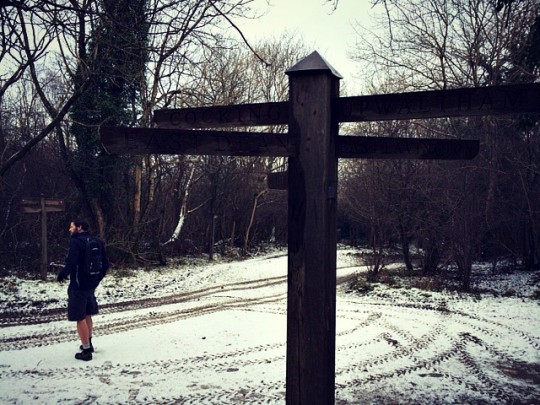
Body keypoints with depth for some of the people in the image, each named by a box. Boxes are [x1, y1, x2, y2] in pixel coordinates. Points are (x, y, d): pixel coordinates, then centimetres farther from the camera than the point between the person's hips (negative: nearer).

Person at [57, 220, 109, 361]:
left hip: (78, 286, -8)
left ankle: (86, 351, 6)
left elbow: (71, 264, -26)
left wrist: (61, 274, -8)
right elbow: (105, 264, 9)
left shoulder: (75, 242, -16)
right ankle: (88, 344, 36)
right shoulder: (96, 242, 7)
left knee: (80, 318, 1)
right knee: (87, 315, 23)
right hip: (91, 285, 8)